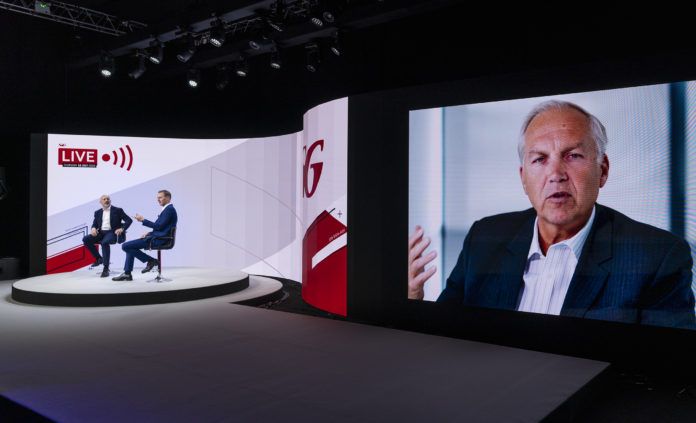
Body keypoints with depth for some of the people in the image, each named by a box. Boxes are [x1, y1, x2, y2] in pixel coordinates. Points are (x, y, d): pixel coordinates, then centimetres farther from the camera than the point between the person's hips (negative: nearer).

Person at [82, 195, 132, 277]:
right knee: (86, 239, -17)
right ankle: (99, 258, 0)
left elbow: (129, 220, -1)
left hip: (112, 232, -5)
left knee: (105, 242, -36)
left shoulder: (118, 210, 5)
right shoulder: (98, 212, 17)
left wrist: (122, 229, -18)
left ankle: (106, 268, -34)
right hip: (101, 233, 5)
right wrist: (93, 228, -10)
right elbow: (95, 224, 15)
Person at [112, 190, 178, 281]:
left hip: (159, 239, -11)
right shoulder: (168, 209, 18)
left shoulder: (169, 209, -14)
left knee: (126, 246, -11)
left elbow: (159, 226, -20)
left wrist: (143, 220, -13)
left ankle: (150, 261, -3)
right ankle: (127, 273, 15)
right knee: (130, 246, 18)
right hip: (158, 237, 11)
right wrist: (149, 233, 10)